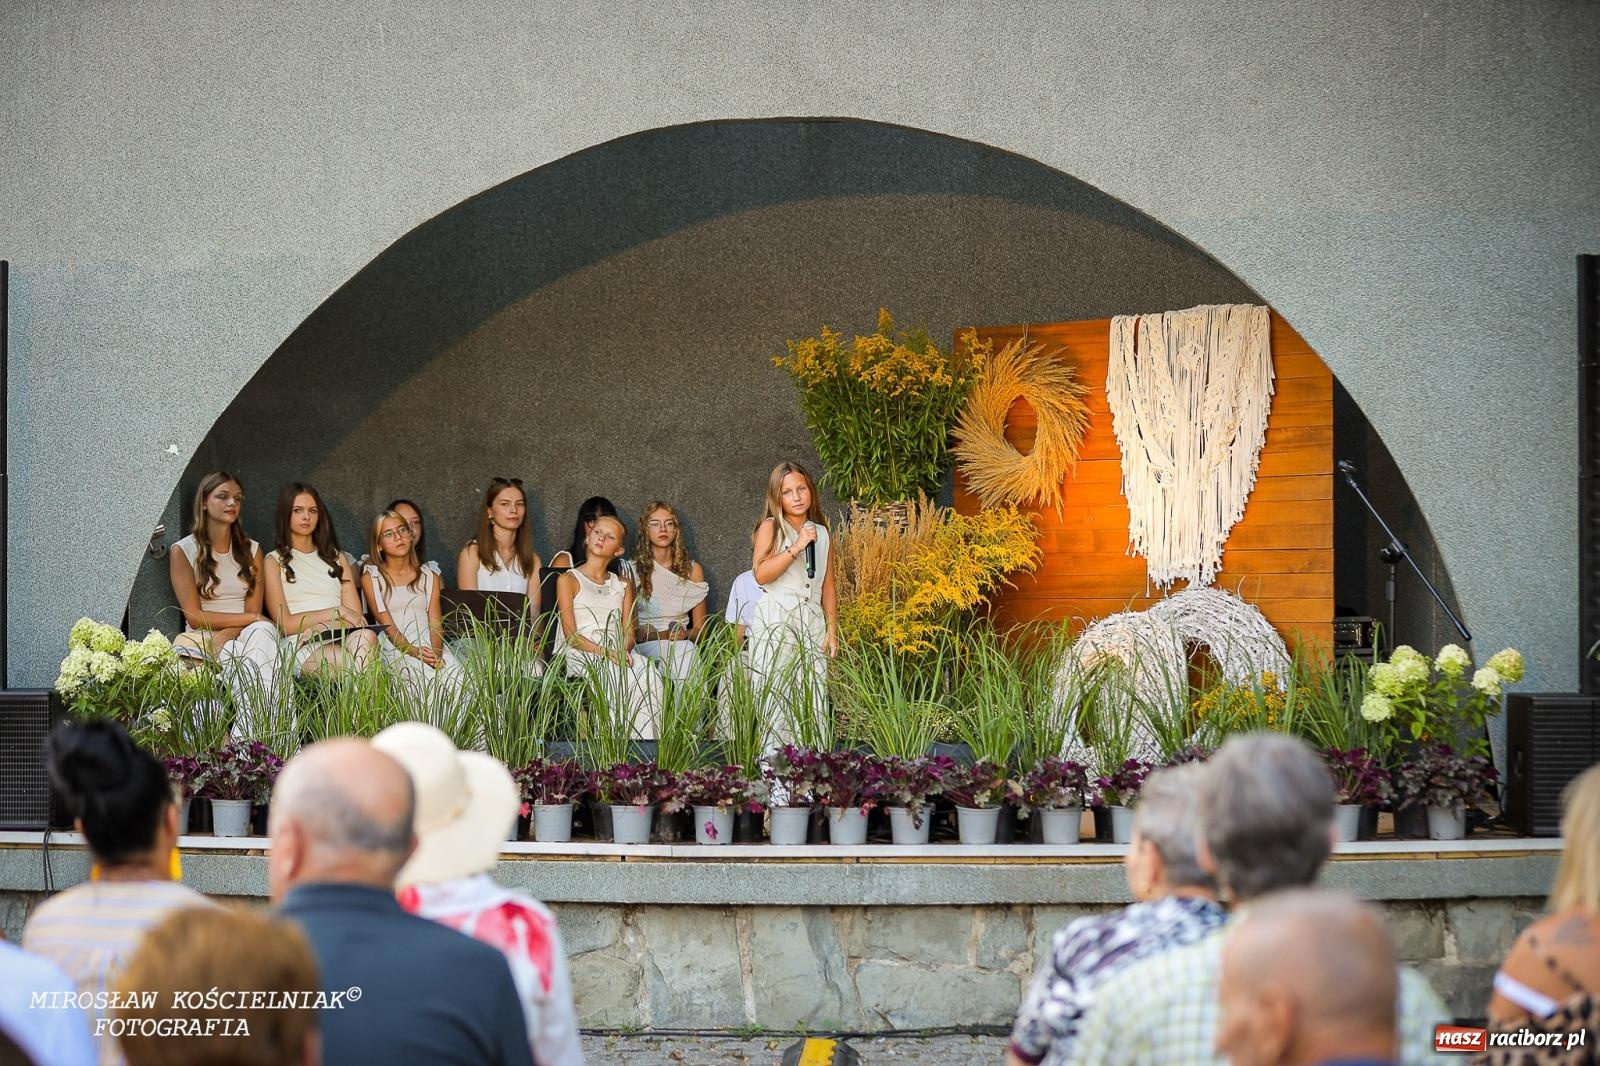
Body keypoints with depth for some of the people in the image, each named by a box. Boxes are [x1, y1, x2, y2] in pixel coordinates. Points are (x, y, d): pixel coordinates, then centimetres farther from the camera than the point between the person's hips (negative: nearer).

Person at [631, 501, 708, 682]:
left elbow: (700, 628, 16)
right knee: (681, 650, -36)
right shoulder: (633, 570, 6)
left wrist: (686, 635, -7)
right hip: (643, 645, -2)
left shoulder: (692, 570, 13)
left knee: (685, 647, -35)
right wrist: (664, 635, -12)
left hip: (682, 642, 2)